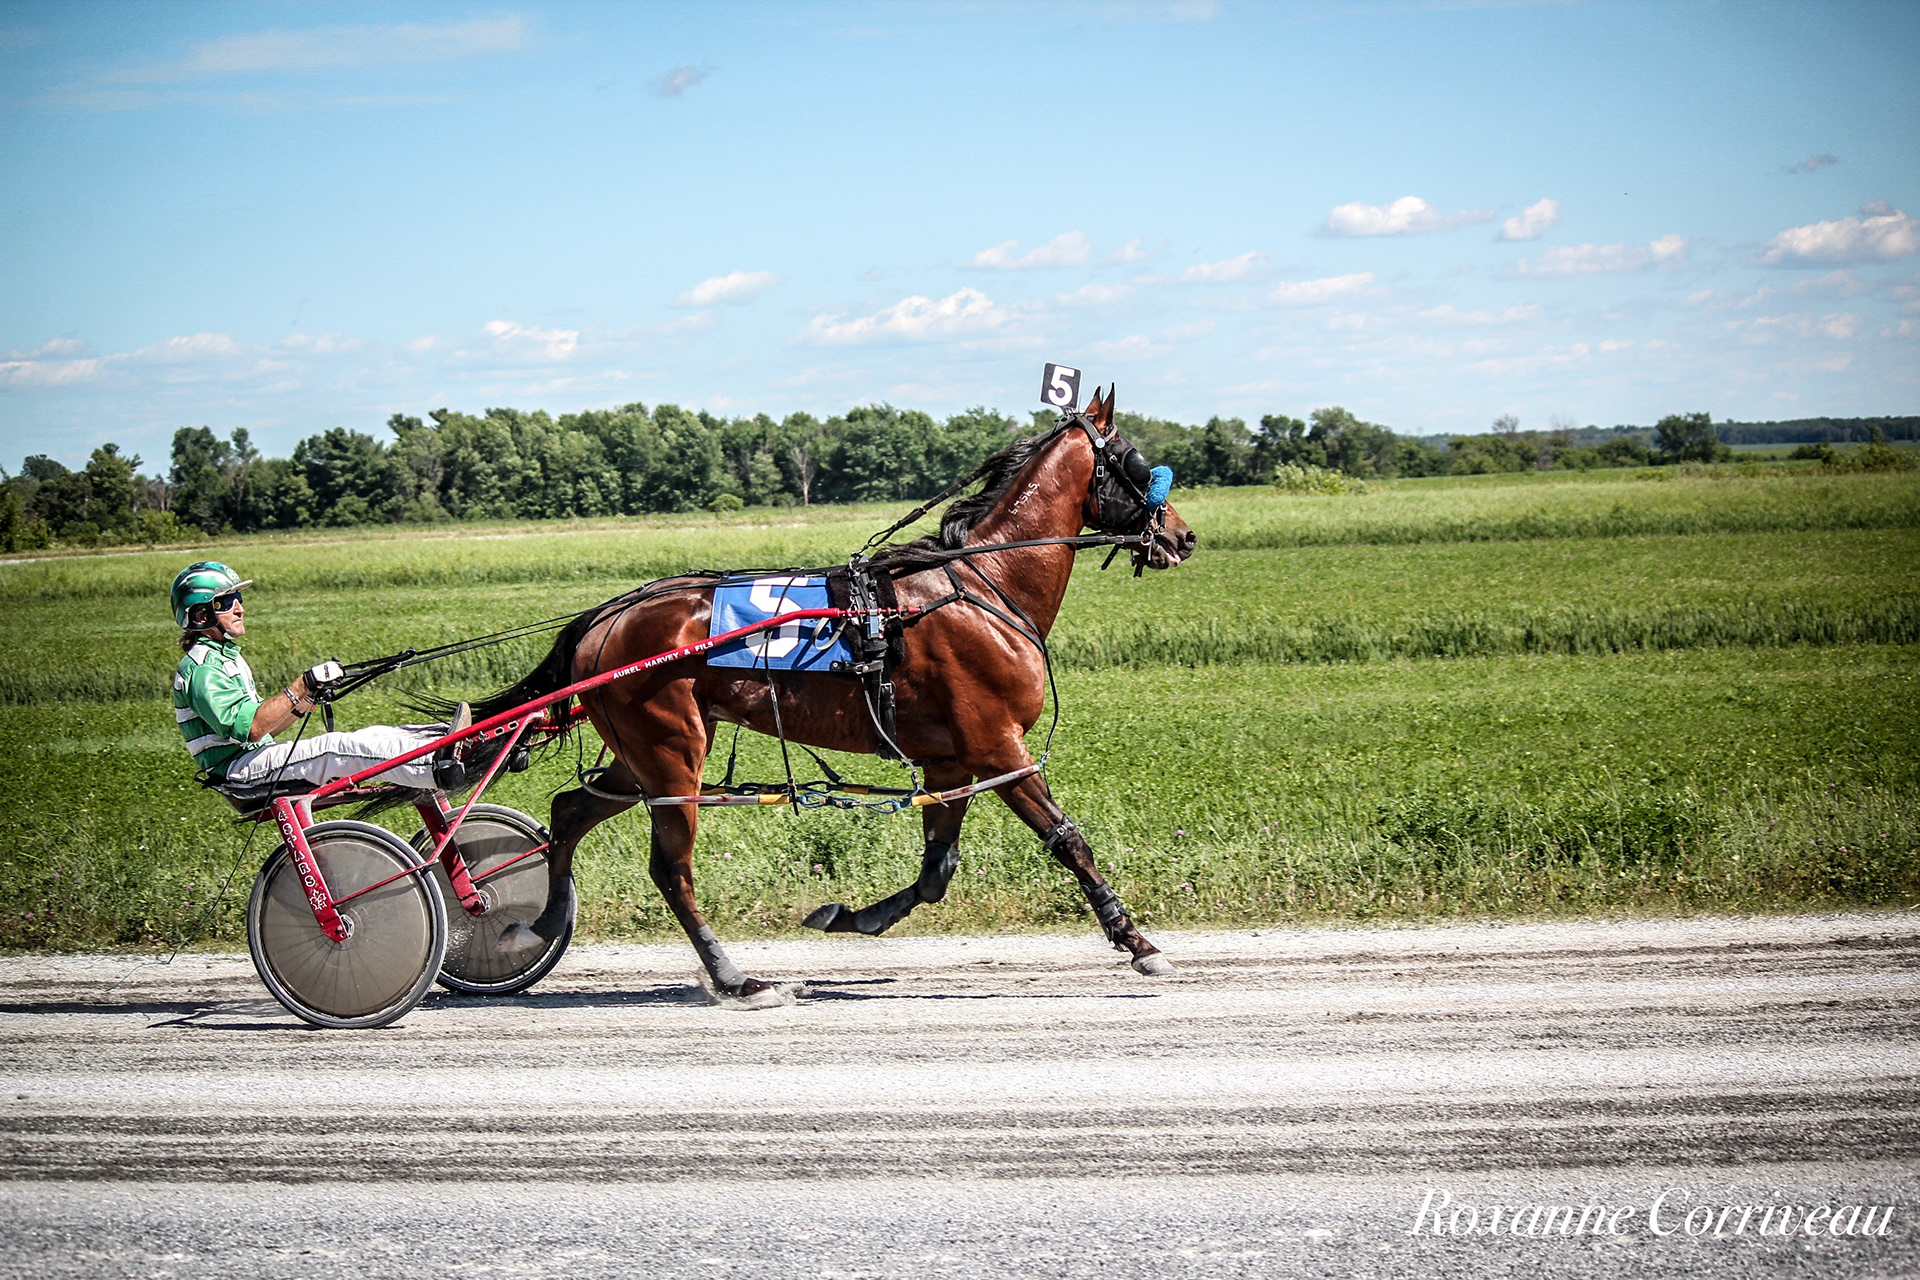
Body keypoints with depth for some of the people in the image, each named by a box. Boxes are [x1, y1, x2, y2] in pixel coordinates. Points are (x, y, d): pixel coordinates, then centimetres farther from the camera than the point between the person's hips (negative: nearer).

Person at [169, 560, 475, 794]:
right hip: (238, 768, -10)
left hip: (257, 758, 10)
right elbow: (249, 727, -24)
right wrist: (302, 687, -26)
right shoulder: (203, 667, -13)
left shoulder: (225, 657, 21)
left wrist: (310, 699, 6)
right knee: (338, 747, -29)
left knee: (372, 735, -4)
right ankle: (442, 767, -42)